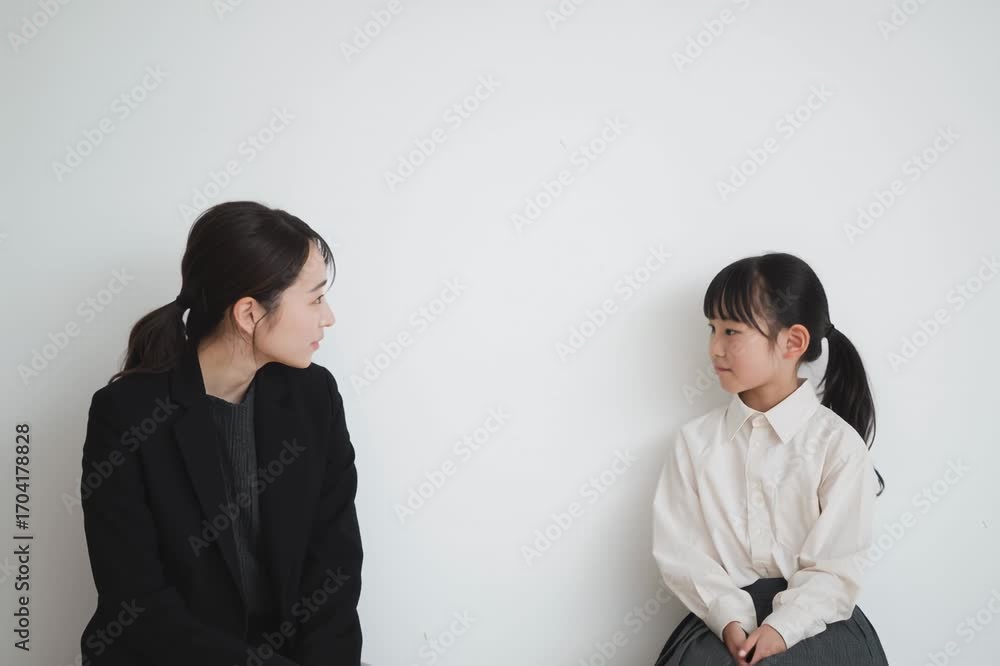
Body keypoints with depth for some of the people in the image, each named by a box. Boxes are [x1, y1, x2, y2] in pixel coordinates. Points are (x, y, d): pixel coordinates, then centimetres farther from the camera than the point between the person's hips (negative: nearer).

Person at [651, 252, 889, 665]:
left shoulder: (838, 443, -4)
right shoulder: (695, 440, 4)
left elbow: (837, 567, -8)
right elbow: (680, 550, -2)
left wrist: (782, 628, -21)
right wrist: (731, 619, -16)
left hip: (814, 617, -2)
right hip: (726, 617, 2)